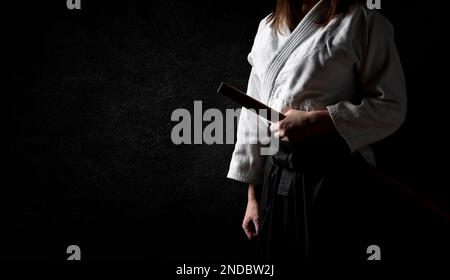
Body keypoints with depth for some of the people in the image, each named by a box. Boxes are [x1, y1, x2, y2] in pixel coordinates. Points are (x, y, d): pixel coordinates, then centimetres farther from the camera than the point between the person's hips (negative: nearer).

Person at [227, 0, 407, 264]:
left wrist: (315, 121, -18)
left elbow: (391, 107, -7)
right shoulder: (269, 27, 13)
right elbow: (254, 112, 13)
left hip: (332, 175, -5)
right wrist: (253, 197, 11)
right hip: (274, 176, 5)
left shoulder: (361, 21, -4)